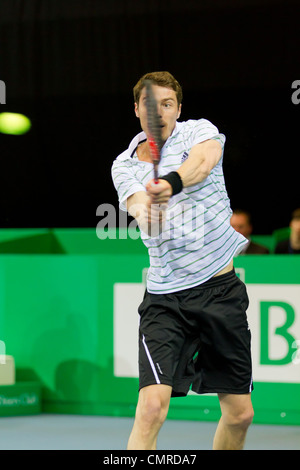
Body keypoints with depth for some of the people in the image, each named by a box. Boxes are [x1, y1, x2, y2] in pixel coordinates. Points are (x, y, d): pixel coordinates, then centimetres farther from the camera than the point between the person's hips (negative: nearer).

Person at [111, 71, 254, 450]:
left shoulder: (200, 131, 1)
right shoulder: (125, 165, 5)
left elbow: (205, 160, -25)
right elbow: (145, 218, -15)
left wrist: (171, 183, -45)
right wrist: (147, 209, -40)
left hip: (221, 287, 1)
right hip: (166, 299, -1)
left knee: (239, 414, 7)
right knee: (152, 406, -20)